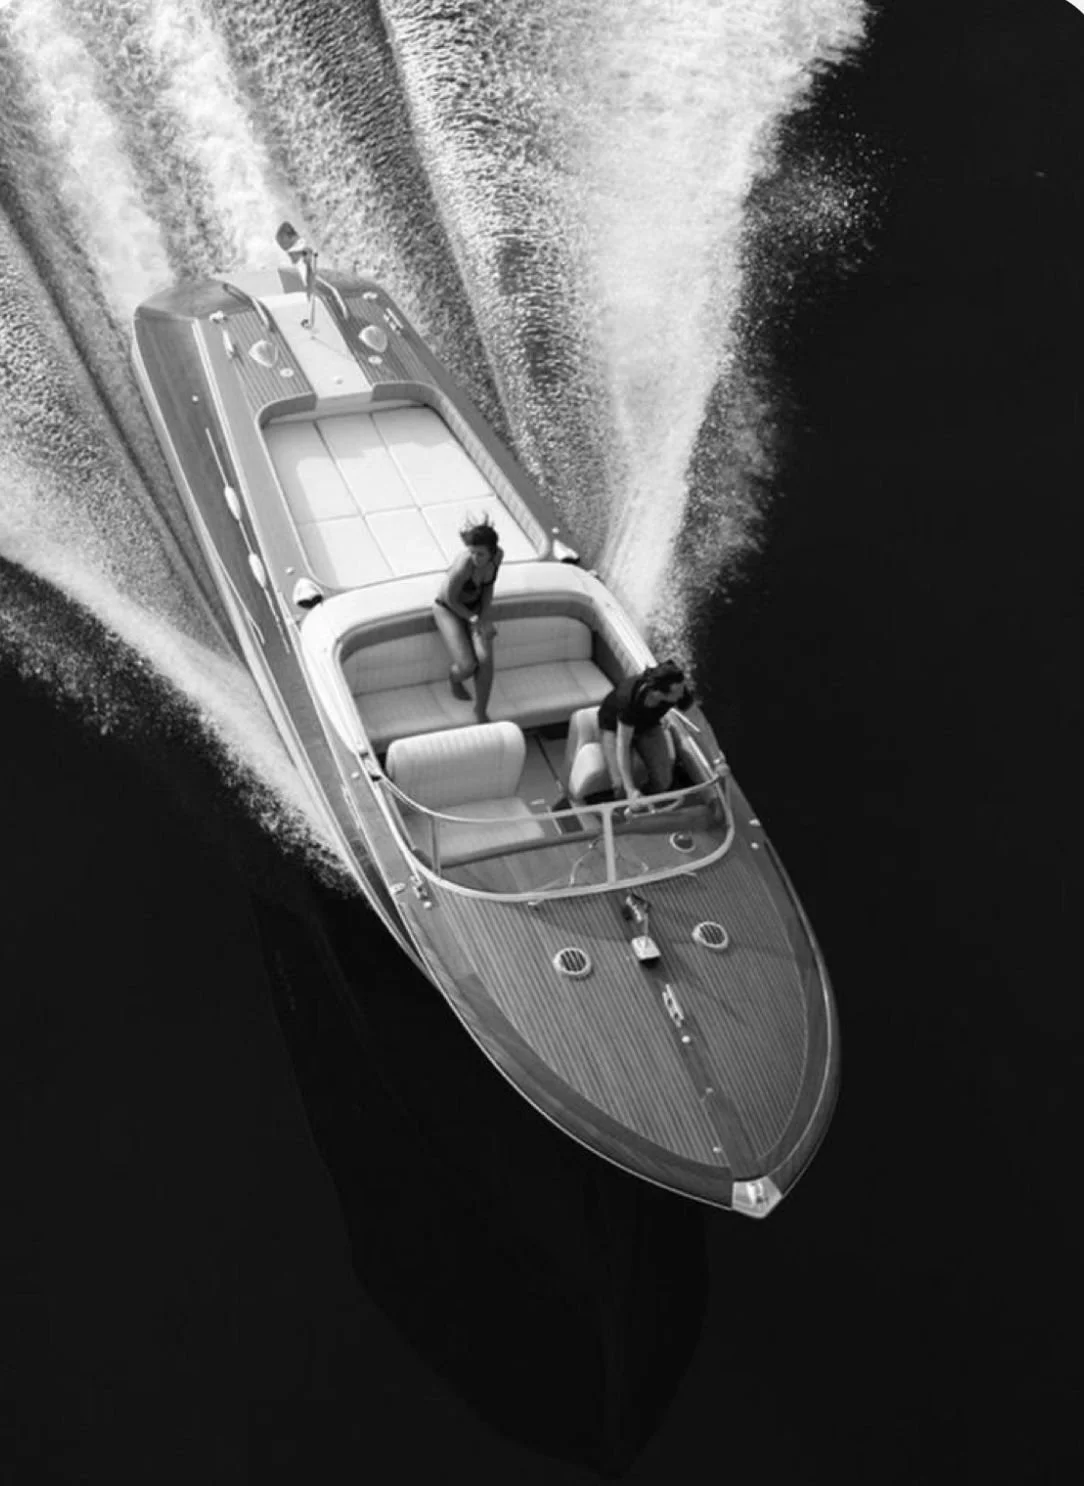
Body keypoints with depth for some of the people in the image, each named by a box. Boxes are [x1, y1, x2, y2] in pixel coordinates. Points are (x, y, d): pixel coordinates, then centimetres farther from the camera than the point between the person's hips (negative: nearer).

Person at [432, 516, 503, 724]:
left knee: (485, 659, -18)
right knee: (467, 667, -17)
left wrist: (484, 616, -10)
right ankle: (454, 676, 23)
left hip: (475, 605, 4)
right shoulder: (463, 567, -38)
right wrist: (475, 621, -16)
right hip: (448, 608, -4)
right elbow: (450, 599, -21)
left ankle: (481, 710, 5)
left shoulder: (498, 554, -21)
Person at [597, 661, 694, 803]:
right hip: (614, 726, -3)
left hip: (649, 725, 4)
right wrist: (630, 789, -39)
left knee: (663, 780, -17)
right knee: (622, 784, -22)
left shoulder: (680, 692, -32)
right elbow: (622, 745, -35)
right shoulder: (630, 700, -43)